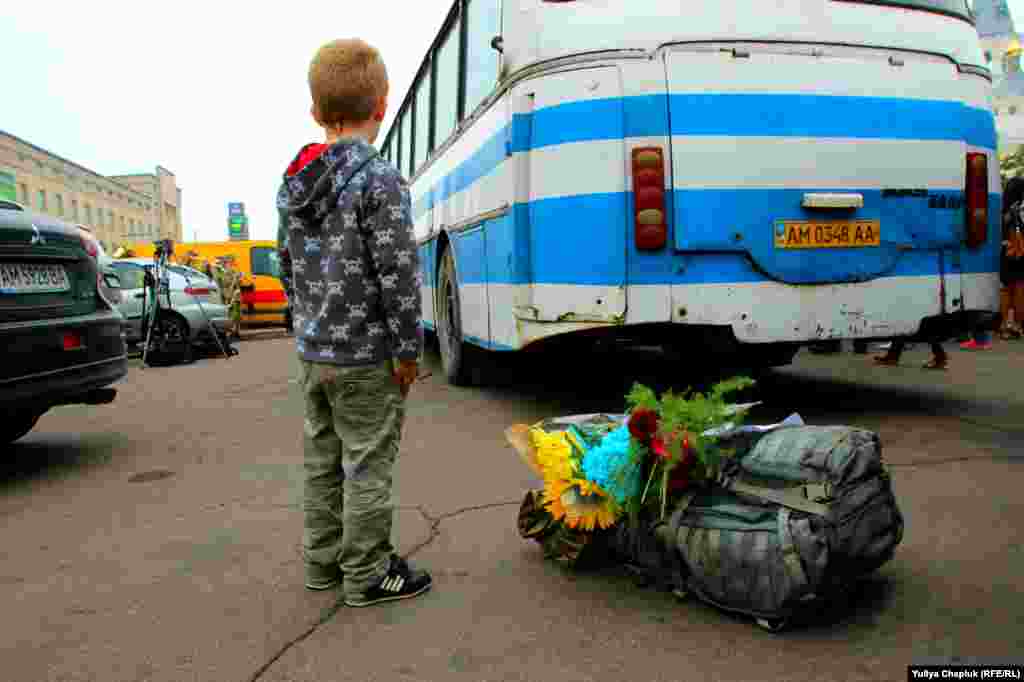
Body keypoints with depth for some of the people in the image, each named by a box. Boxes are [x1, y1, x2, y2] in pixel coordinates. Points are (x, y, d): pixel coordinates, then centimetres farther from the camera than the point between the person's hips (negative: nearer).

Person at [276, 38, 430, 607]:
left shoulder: (294, 186, 9)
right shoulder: (379, 178, -15)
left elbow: (288, 267, 15)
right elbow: (397, 272, -19)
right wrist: (408, 348, -11)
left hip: (313, 352, 8)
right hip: (366, 355, -7)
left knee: (324, 459, 17)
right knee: (367, 465, 3)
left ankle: (324, 560, 30)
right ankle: (368, 575, 14)